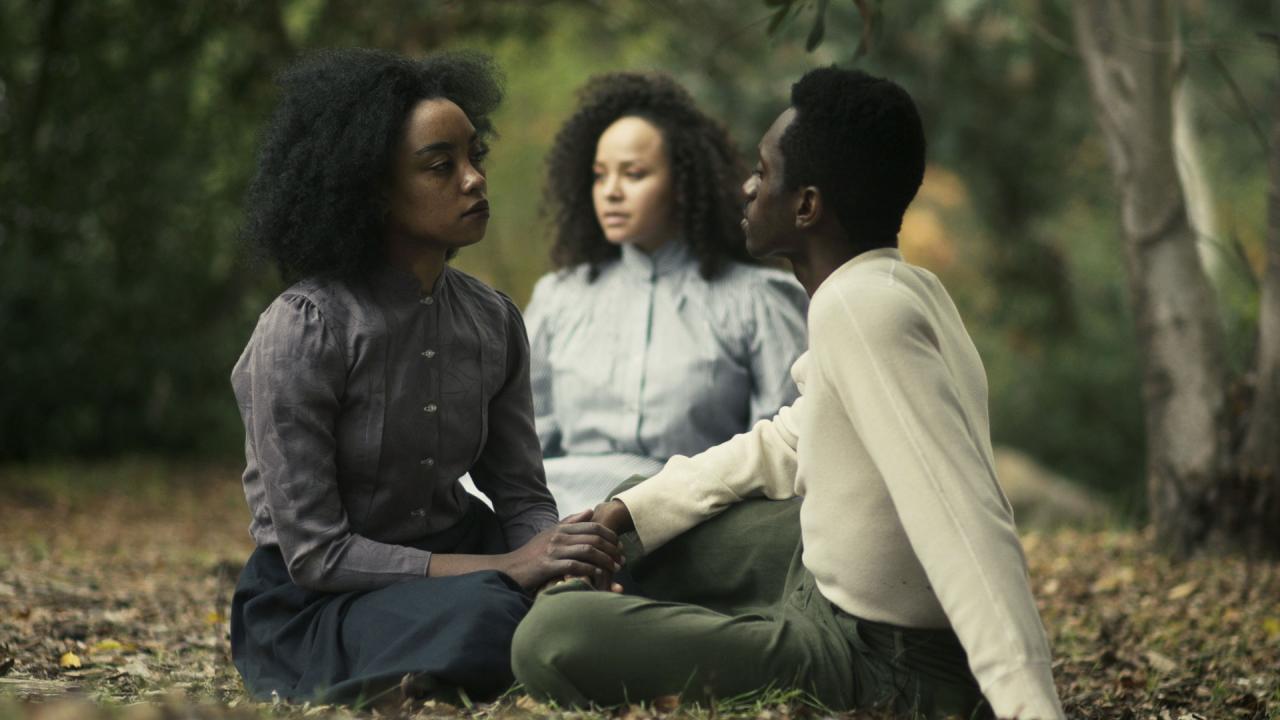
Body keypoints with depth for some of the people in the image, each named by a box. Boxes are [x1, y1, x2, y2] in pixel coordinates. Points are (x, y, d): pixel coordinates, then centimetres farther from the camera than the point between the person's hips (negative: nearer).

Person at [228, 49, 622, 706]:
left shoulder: (494, 322, 3)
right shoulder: (302, 330, -17)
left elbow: (521, 498, 5)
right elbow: (315, 553, -19)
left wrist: (561, 556, -20)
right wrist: (501, 568, -27)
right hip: (314, 606, -6)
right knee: (484, 618, -36)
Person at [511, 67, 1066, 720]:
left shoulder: (859, 306, -26)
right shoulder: (903, 286, 5)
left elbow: (968, 523, -34)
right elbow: (789, 442, 19)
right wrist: (630, 512, 13)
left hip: (876, 665, -10)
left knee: (550, 637, -20)